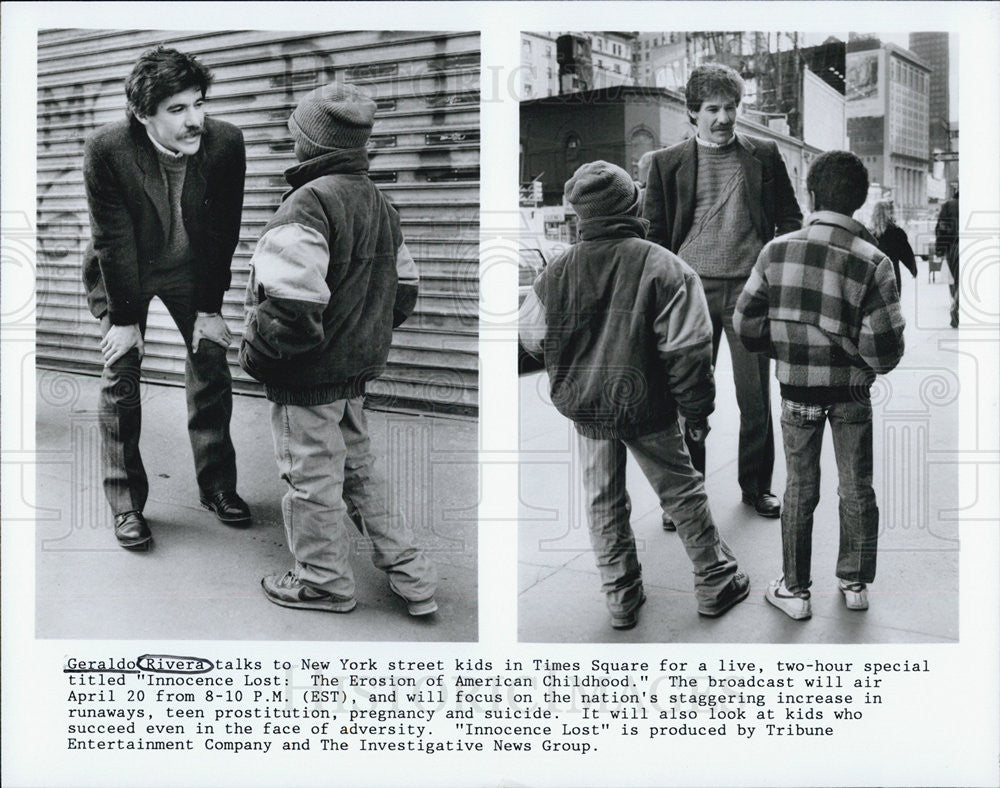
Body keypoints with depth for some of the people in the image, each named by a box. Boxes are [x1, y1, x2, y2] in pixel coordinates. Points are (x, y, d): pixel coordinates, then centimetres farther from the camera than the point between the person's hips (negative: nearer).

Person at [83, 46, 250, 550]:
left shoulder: (225, 142, -23)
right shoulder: (107, 150, -29)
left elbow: (223, 230, -13)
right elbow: (113, 238, -21)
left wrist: (210, 309, -10)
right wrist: (124, 318, -16)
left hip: (191, 267, 2)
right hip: (120, 272, -2)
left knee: (211, 364, 0)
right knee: (120, 373, -5)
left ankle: (217, 486, 14)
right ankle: (125, 503, 5)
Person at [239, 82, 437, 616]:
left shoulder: (309, 203, -21)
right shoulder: (379, 204, 8)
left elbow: (291, 307, -30)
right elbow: (404, 290, 16)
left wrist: (255, 353, -14)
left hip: (307, 375, -9)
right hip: (356, 370, 9)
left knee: (312, 479, 8)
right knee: (359, 468, 21)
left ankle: (324, 583, 25)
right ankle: (410, 575, 25)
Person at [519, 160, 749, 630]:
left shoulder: (557, 272, -6)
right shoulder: (663, 267, -15)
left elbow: (531, 337, 6)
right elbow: (688, 350, -15)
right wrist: (696, 411, -4)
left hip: (584, 409, 3)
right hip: (646, 407, -2)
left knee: (603, 503, 16)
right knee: (682, 492, 14)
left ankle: (621, 598, 25)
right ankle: (715, 583, 26)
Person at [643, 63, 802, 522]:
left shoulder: (763, 156, 9)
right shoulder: (668, 163, 7)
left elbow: (789, 218, 12)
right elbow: (657, 233, 8)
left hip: (749, 286, 0)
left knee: (755, 394, 3)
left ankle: (756, 485, 19)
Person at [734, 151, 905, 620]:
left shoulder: (777, 251, -9)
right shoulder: (872, 261, -14)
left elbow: (746, 324, -6)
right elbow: (884, 348, -17)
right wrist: (864, 356, 5)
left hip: (797, 391, 1)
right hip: (852, 394, -1)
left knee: (800, 488, 14)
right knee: (856, 488, 16)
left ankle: (795, 590, 21)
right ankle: (856, 582, 29)